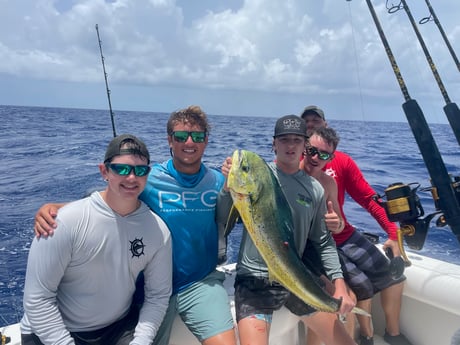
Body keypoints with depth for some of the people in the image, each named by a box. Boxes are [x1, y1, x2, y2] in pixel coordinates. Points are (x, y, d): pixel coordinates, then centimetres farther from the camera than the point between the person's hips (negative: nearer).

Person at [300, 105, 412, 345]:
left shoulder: (342, 161, 0)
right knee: (361, 284, -14)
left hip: (345, 235, 5)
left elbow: (369, 198, -1)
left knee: (393, 275, 5)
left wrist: (393, 233, -8)